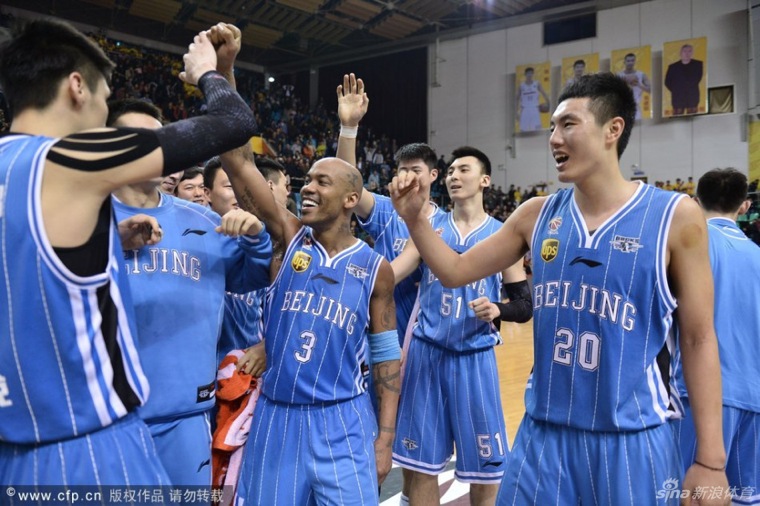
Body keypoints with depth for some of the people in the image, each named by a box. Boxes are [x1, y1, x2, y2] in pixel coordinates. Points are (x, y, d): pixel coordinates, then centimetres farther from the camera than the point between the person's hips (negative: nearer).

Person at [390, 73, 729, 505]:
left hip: (633, 439, -2)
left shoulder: (676, 217, -7)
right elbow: (456, 272, 7)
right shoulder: (537, 214, 1)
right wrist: (415, 218, -9)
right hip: (544, 432, 3)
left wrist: (710, 459, -5)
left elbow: (699, 339, -4)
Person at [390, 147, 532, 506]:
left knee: (485, 469, 9)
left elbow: (525, 306, 0)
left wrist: (496, 310, -19)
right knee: (421, 465, 11)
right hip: (426, 353, 2)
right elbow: (389, 275, -3)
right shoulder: (430, 227, 5)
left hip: (475, 358, -1)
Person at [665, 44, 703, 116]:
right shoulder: (673, 66, 10)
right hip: (677, 98, 0)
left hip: (692, 97, 0)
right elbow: (667, 82, 6)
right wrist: (675, 90, -4)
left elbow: (698, 78, 1)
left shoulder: (698, 64, 10)